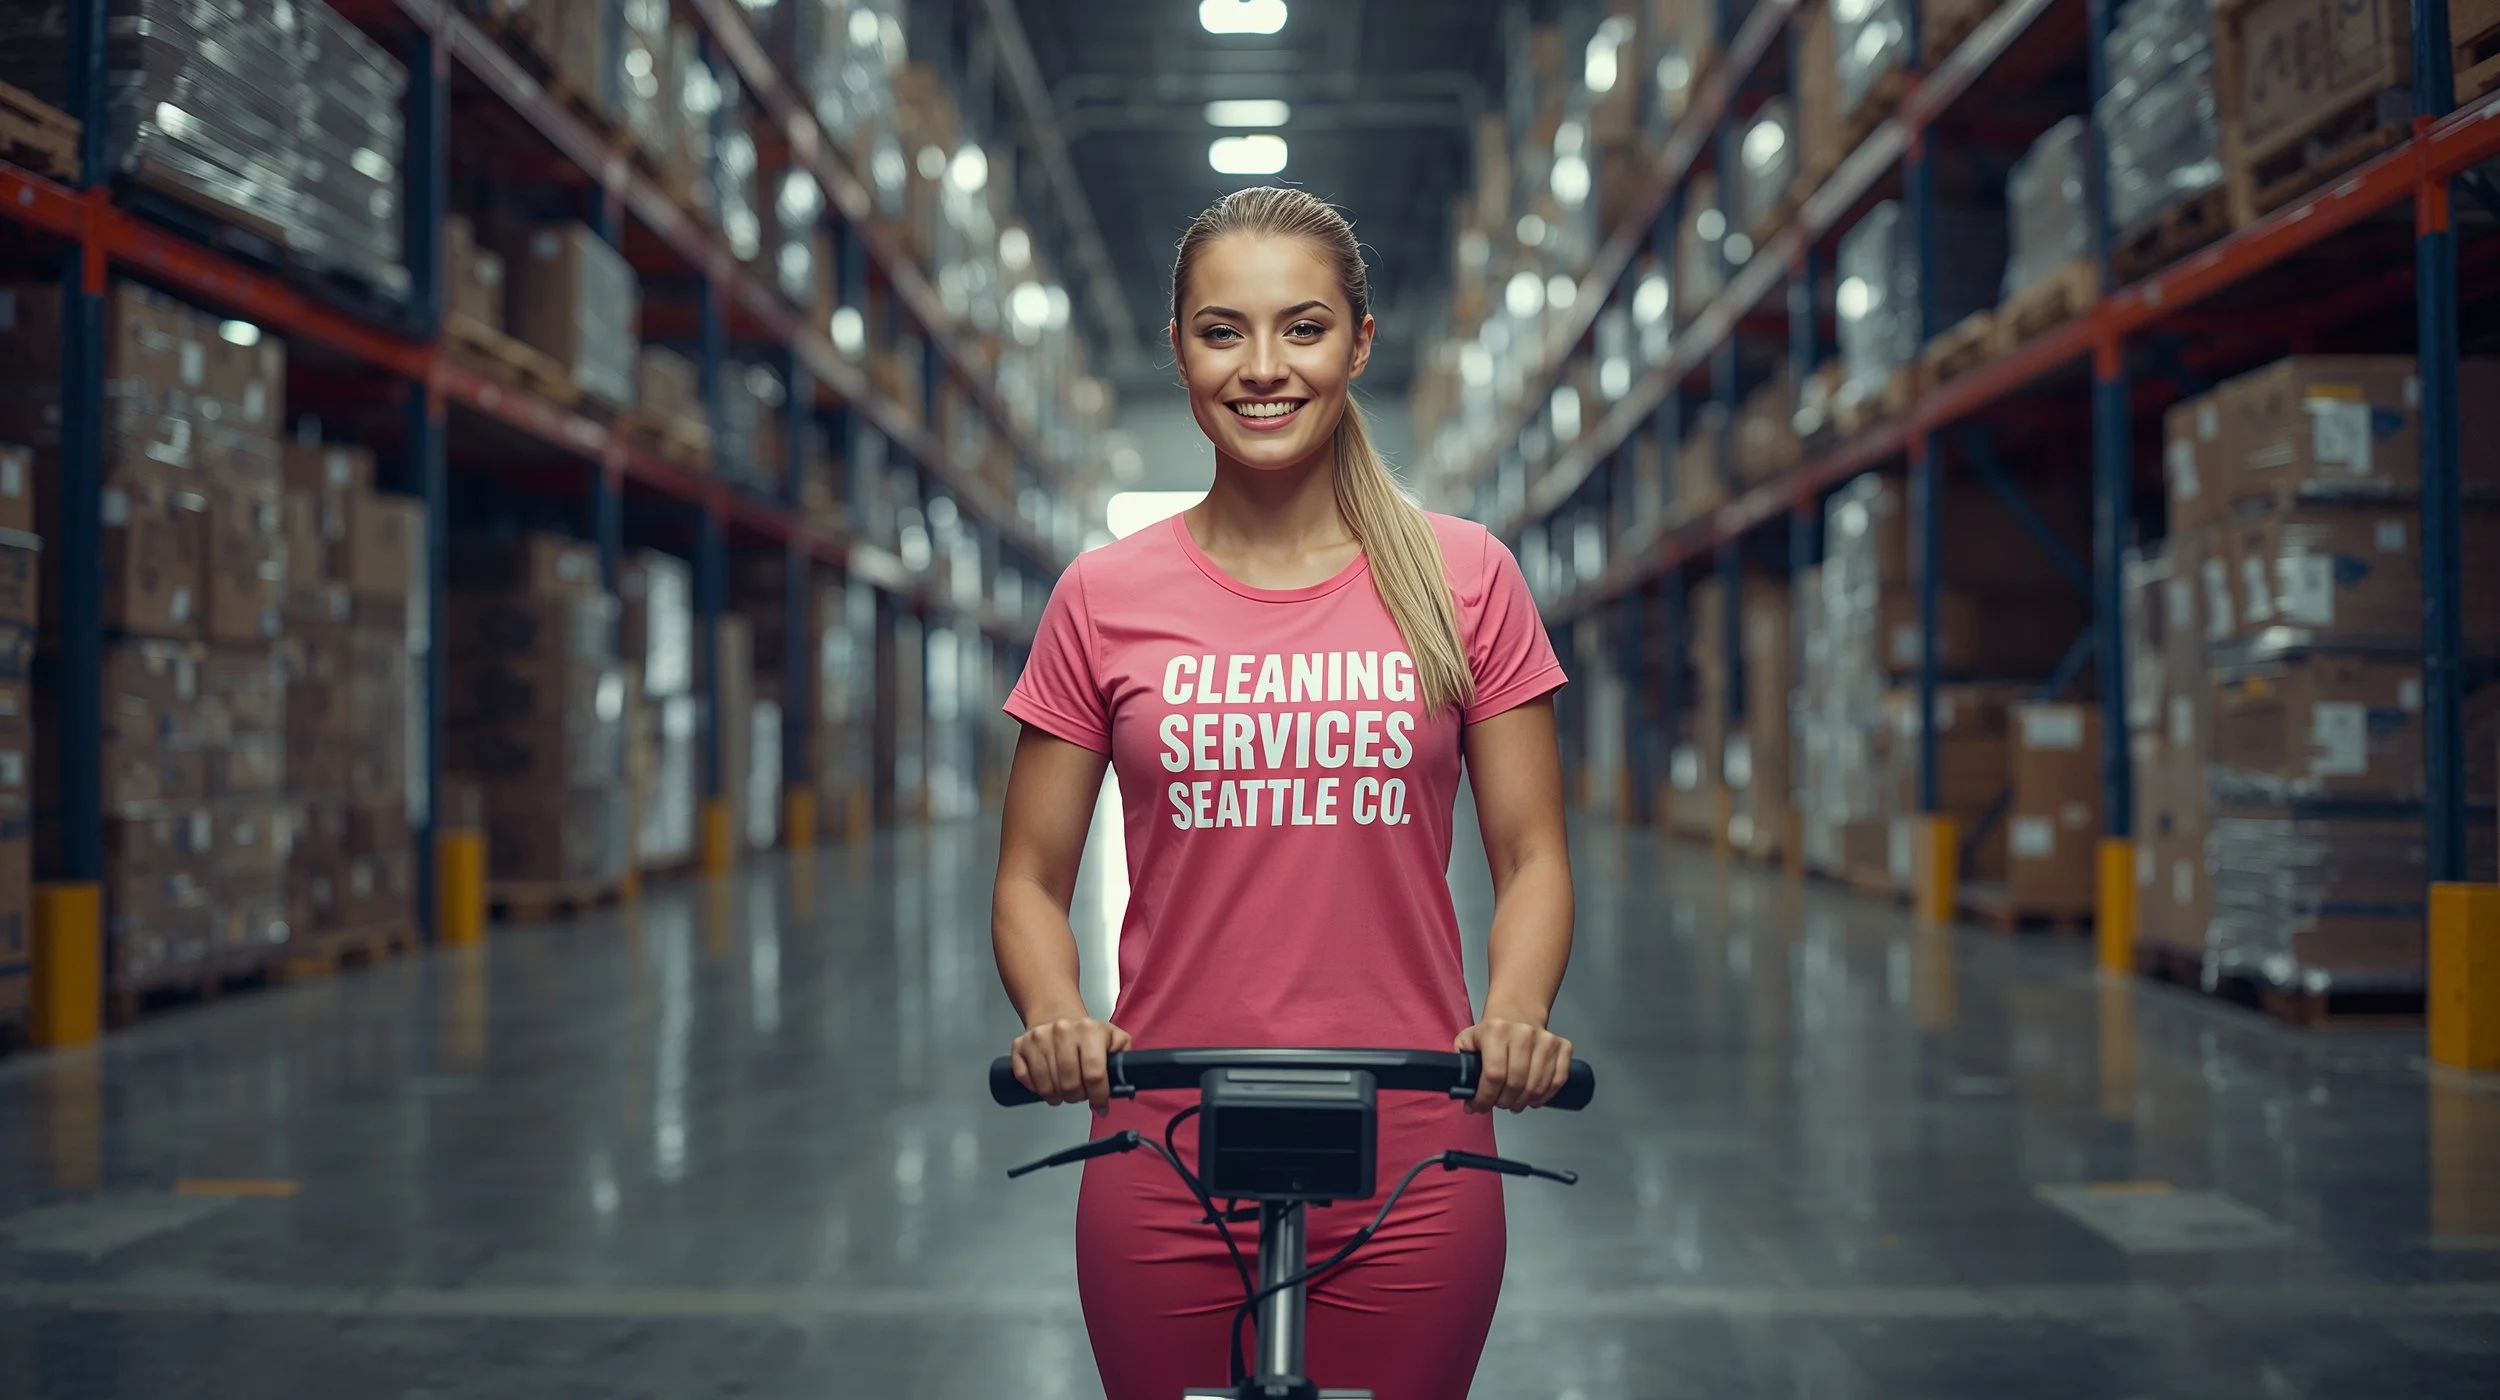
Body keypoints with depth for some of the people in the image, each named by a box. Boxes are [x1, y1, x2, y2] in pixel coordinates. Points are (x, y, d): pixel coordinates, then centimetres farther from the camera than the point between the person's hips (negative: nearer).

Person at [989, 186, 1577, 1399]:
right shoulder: (1105, 598, 1)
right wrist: (1056, 1019, -14)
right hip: (1164, 1158, 0)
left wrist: (1515, 1015, -15)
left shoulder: (1463, 579, 1)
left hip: (1410, 1161, 0)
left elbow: (1530, 858, 3)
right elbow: (1031, 878, 5)